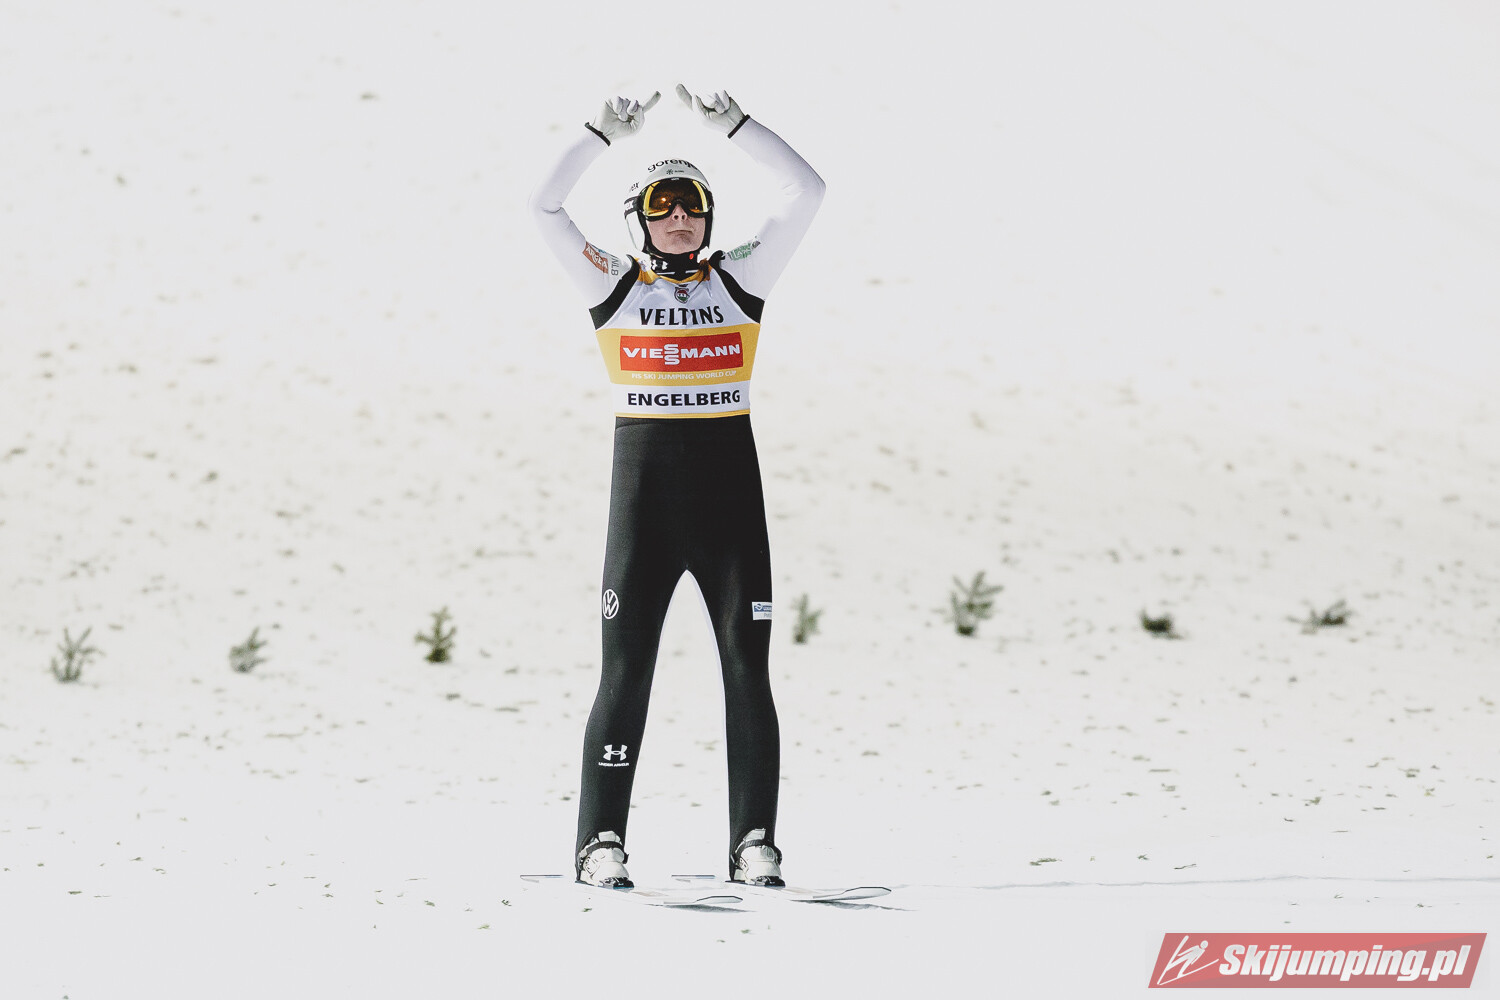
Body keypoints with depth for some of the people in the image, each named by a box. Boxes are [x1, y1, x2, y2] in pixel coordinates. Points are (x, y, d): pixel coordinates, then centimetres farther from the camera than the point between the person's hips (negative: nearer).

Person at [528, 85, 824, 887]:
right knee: (626, 666, -1)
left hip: (730, 487, 1)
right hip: (645, 486, -1)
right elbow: (544, 206, 0)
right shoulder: (615, 286, 7)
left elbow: (806, 192, 4)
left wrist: (730, 124, 2)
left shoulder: (739, 280, 9)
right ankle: (601, 839, 4)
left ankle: (754, 840, 6)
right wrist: (605, 135, -2)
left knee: (747, 666, 1)